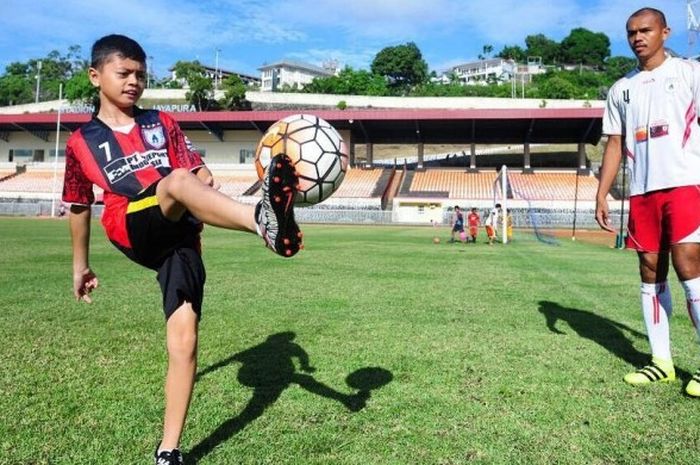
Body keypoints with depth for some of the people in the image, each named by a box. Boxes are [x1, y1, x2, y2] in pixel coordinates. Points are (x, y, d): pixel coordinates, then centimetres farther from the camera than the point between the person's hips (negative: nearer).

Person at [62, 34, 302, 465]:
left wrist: (208, 203, -9)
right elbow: (79, 206, 24)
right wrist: (81, 264, 29)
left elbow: (200, 173, 13)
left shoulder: (163, 124, 19)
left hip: (179, 238, 2)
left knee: (184, 343, -10)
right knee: (177, 181, -35)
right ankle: (264, 219, -63)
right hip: (132, 229, -2)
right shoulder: (82, 142, 16)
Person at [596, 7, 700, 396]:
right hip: (641, 191, 5)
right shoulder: (621, 89, 16)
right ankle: (662, 362, 12)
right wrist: (602, 195, 7)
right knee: (651, 272, 4)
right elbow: (615, 145, 16)